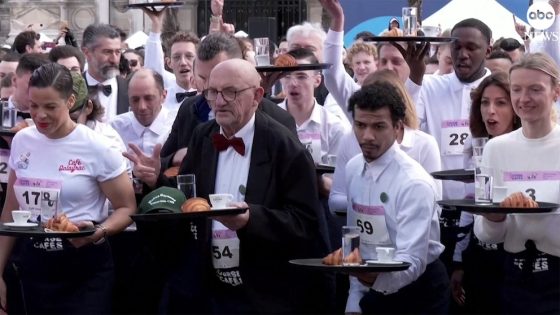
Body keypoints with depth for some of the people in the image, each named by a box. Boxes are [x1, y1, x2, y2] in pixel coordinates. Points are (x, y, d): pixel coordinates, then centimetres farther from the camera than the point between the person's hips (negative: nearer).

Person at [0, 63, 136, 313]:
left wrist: (99, 232, -24)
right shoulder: (22, 141, 3)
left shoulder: (95, 147, -10)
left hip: (85, 268, -4)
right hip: (34, 264, 4)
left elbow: (127, 208, -4)